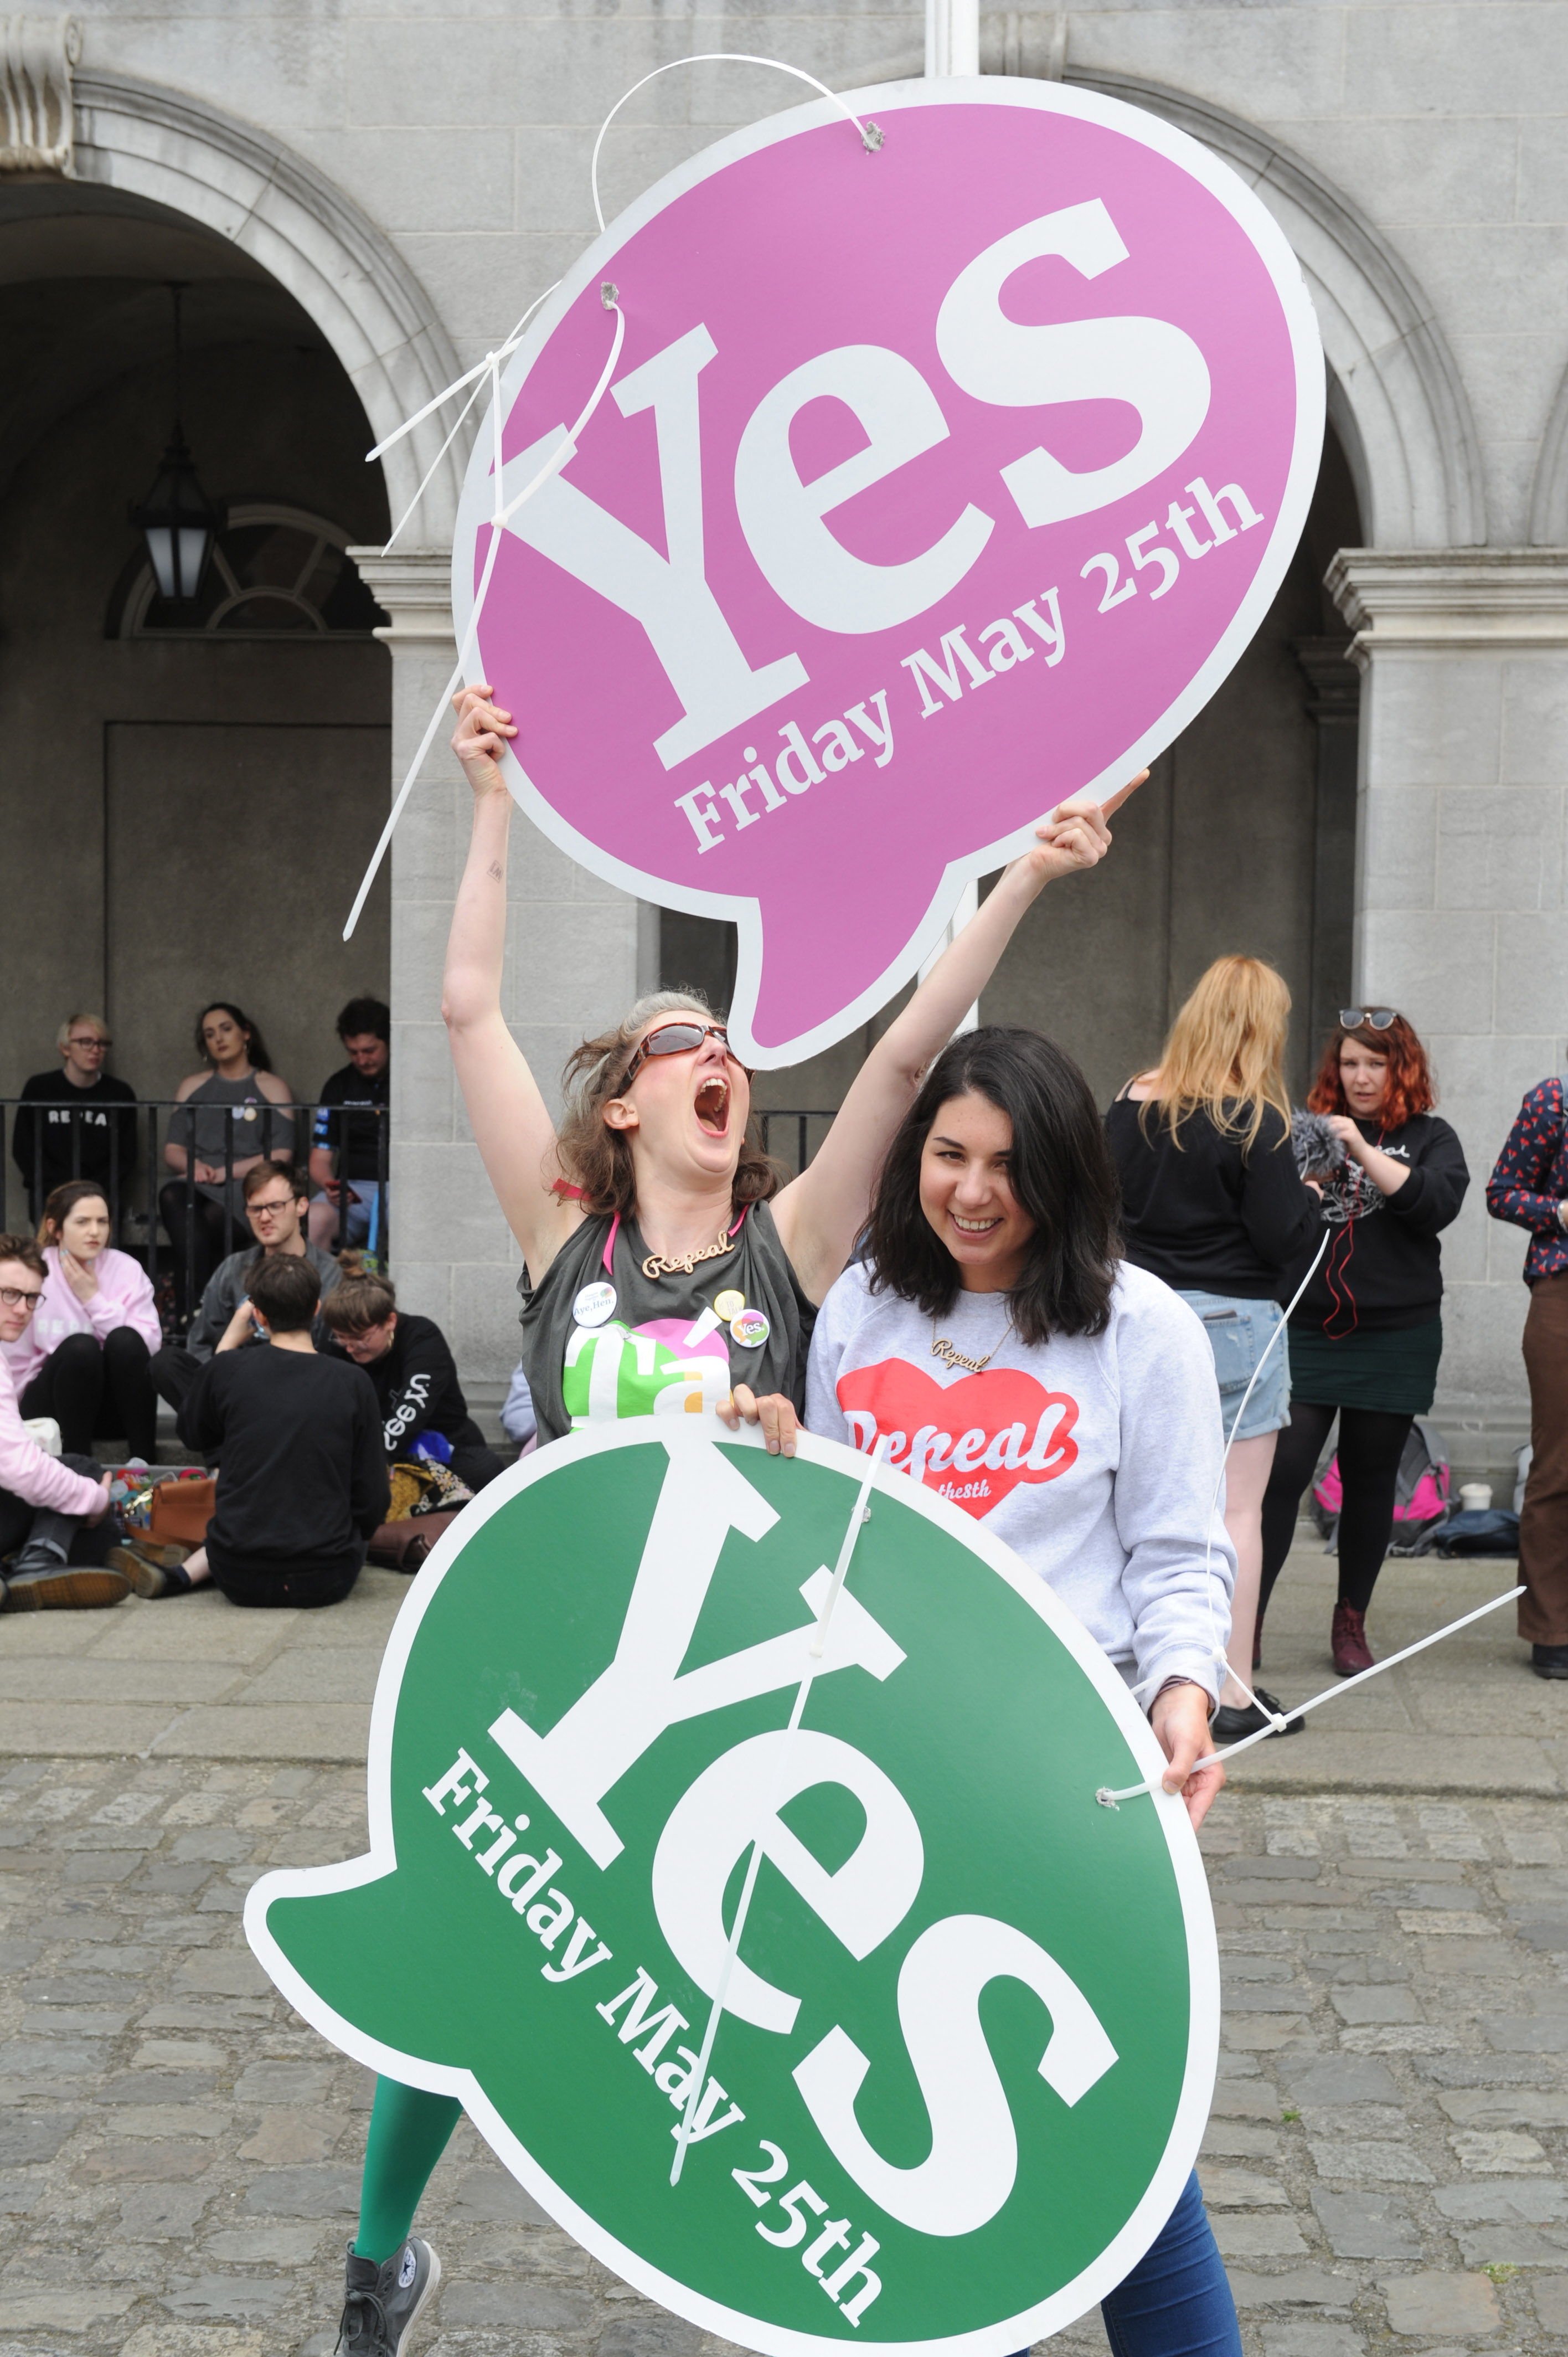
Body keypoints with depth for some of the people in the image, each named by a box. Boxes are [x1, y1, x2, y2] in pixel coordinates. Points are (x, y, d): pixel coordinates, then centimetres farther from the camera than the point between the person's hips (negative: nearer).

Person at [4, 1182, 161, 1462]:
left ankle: (142, 1461, -24)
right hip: (53, 1406, -2)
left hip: (116, 1404, 2)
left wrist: (94, 1300, -16)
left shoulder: (126, 1269, -3)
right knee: (79, 1346, -30)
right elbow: (18, 1363, -4)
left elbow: (149, 1345, -15)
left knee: (125, 1340, -27)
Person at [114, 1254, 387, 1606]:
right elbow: (372, 1502, -4)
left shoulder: (227, 1369, -6)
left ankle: (182, 1575, 10)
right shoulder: (353, 1383, -7)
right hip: (328, 1582, -3)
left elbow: (193, 1435, 17)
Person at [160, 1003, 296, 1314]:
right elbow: (172, 1150, 19)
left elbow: (282, 1155, 0)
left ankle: (190, 1314, -36)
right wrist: (193, 1165, -6)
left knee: (211, 1216, -37)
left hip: (246, 1186, -3)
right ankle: (193, 1314, -43)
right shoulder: (192, 1086, 25)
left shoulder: (273, 1088, 12)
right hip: (197, 1184, 3)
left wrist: (225, 1172, -11)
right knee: (171, 1196, -35)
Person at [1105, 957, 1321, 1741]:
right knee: (1237, 1509, 1)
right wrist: (1313, 1196, 6)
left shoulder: (1132, 1106, 2)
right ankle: (1233, 1693, 4)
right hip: (1234, 1324, -5)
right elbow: (1283, 1241, -12)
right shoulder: (1255, 1121, -14)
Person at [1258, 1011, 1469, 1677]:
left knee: (1370, 1479, 9)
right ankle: (1246, 1616, -7)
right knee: (1281, 1471, -9)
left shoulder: (1430, 1137, 5)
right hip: (1305, 1332, 0)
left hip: (1394, 1339, 0)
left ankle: (1351, 1622, 22)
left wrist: (1363, 1152, -20)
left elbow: (1437, 1203, -13)